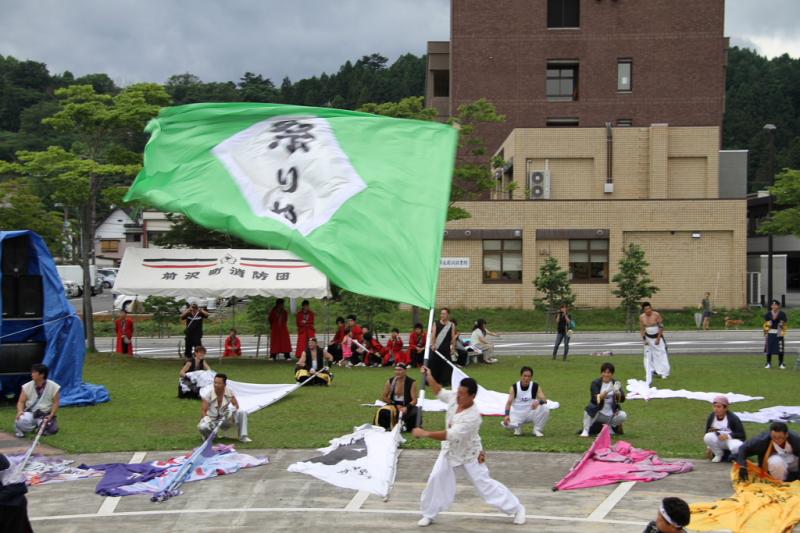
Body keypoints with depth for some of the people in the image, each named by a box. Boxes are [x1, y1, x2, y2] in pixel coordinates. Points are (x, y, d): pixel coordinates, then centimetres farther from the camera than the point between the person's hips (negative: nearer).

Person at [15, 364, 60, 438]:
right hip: (30, 413, 0)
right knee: (22, 420, -34)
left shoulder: (54, 387, -7)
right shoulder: (27, 386, -1)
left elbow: (56, 403, -4)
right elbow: (21, 402, 1)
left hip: (46, 414, 0)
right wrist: (20, 411, -20)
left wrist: (51, 415, -17)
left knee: (52, 430, -26)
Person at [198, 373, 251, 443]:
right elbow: (203, 410, -14)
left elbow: (236, 405, -2)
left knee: (242, 412, -19)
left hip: (225, 419, 2)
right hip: (212, 420, -2)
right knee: (202, 427, -35)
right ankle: (209, 436, 2)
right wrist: (206, 418, -34)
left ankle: (243, 436, -12)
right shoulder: (209, 394, -17)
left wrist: (232, 410, -25)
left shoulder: (229, 392, -10)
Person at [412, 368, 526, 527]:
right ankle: (429, 514, 18)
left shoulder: (472, 417, -38)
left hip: (469, 455, -6)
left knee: (485, 485, 2)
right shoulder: (454, 397, -17)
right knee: (436, 479, 1)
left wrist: (425, 434, -40)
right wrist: (429, 377, -11)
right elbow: (440, 392, 5)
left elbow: (449, 435, -41)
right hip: (450, 450, 6)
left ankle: (517, 508, 19)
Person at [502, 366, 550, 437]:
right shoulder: (514, 387, -8)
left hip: (531, 412, 1)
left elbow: (544, 400, -13)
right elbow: (509, 402, -13)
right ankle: (518, 427, 7)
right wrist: (506, 415, -30)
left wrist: (539, 401, -38)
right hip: (517, 414, -1)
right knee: (507, 424, -31)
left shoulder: (536, 387, -7)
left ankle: (537, 430, -6)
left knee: (545, 409, -28)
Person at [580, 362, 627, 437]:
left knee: (623, 415, -25)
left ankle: (613, 426, 7)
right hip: (597, 414, -2)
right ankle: (586, 430, -16)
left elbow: (622, 399, -12)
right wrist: (601, 396, -43)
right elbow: (593, 399, -21)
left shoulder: (616, 383, 1)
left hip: (611, 415, 2)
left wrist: (618, 393, -34)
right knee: (590, 407, -32)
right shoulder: (595, 383, -5)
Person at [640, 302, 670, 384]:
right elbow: (641, 329, 3)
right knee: (648, 355, 4)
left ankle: (664, 373, 3)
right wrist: (644, 339, -5)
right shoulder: (641, 317, -6)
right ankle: (649, 373, 15)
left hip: (657, 337, -3)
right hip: (648, 338, 3)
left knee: (661, 354, -5)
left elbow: (661, 327, -12)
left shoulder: (657, 315, -16)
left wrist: (658, 338, -14)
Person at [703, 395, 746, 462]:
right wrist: (710, 446, -1)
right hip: (718, 441, 4)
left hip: (732, 439, -4)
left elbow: (742, 435, -18)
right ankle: (718, 454, -2)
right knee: (708, 437, -30)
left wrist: (728, 436, -32)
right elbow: (707, 432, 7)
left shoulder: (733, 418, -17)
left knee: (736, 447, -40)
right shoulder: (711, 418, -5)